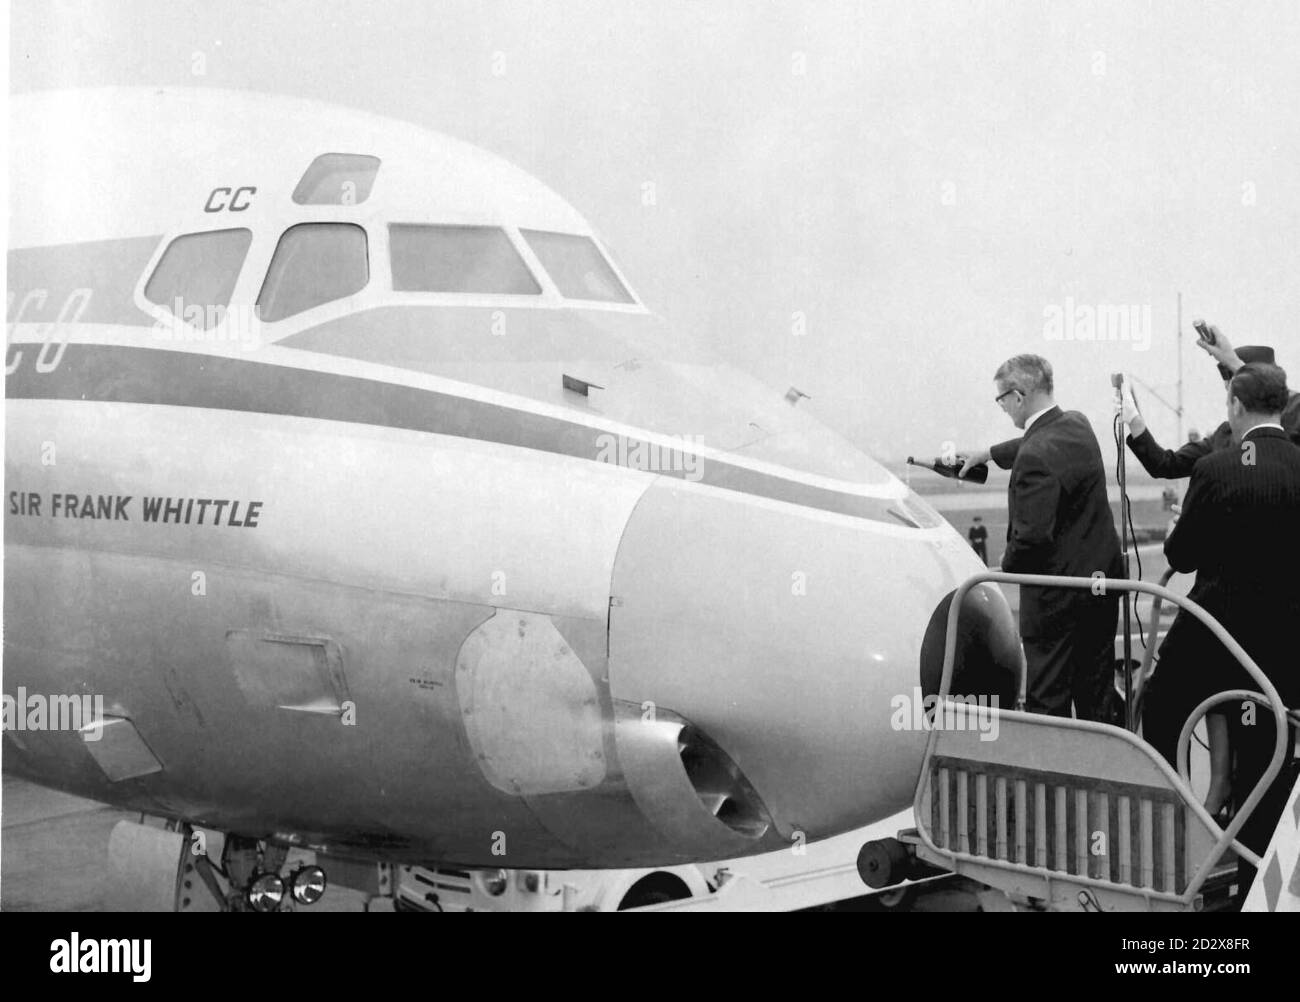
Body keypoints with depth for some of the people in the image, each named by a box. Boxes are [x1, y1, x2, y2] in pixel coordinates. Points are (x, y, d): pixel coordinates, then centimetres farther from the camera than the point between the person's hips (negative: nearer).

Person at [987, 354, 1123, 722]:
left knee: (1049, 700, 2)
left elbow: (1033, 535, -26)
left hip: (1057, 596, -9)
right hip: (1102, 578, 9)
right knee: (1098, 692, 17)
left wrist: (1008, 564, -8)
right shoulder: (1078, 425, 3)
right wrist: (990, 455, 31)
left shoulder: (1036, 456, -25)